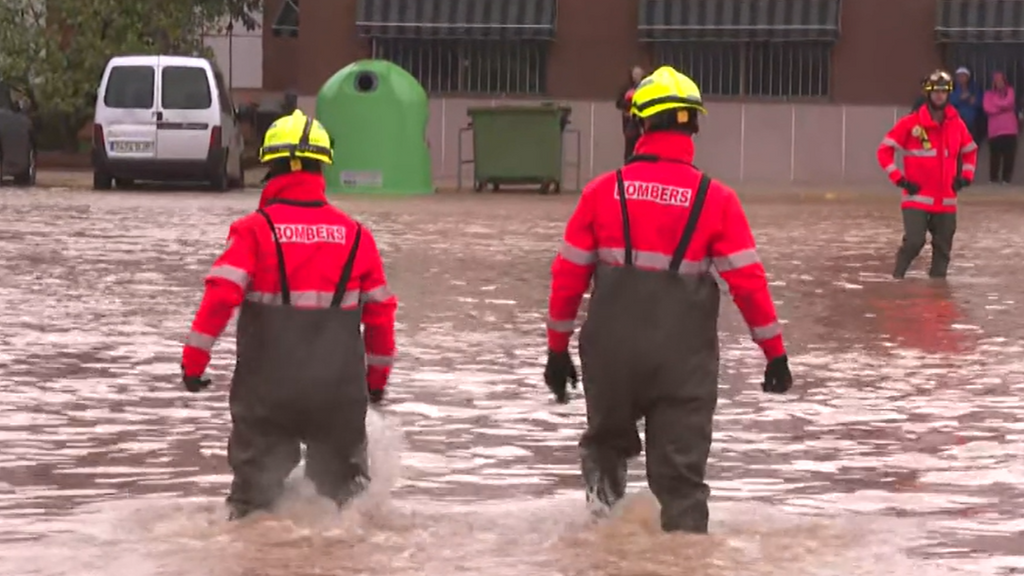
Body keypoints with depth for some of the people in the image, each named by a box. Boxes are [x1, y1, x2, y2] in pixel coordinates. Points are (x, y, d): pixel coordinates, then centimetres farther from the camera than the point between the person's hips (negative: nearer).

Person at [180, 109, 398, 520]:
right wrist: (378, 372, 20)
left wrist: (194, 357, -10)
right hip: (339, 390, 2)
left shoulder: (255, 229, -8)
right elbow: (380, 310, 8)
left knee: (255, 486, 13)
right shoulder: (355, 235, 2)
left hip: (267, 388, -2)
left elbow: (221, 294, -17)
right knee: (343, 484, 19)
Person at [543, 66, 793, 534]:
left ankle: (604, 482, 1)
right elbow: (747, 280, -6)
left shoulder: (603, 192, -1)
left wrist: (558, 347, 14)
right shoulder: (715, 200, -5)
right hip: (684, 360, -1)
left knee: (608, 437, 27)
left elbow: (568, 274, 3)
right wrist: (774, 351, 3)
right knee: (681, 473, 6)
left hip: (611, 353, 1)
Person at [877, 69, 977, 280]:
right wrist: (899, 179, -10)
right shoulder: (911, 123, -8)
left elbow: (971, 150, 22)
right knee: (913, 241, -17)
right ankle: (896, 280, -1)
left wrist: (965, 176, 9)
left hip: (946, 201, 4)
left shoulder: (956, 124, 5)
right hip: (917, 198, -4)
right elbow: (885, 149, -4)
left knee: (943, 247, 8)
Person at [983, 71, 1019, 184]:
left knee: (1009, 155, -5)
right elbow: (988, 109, -6)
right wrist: (1003, 108, -6)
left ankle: (1006, 178, -1)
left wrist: (996, 105, -4)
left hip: (1010, 129, 1)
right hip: (995, 130, -1)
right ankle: (994, 178, 2)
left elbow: (1009, 103, -7)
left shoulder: (1010, 91, 11)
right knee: (995, 156, -4)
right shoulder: (989, 93, 9)